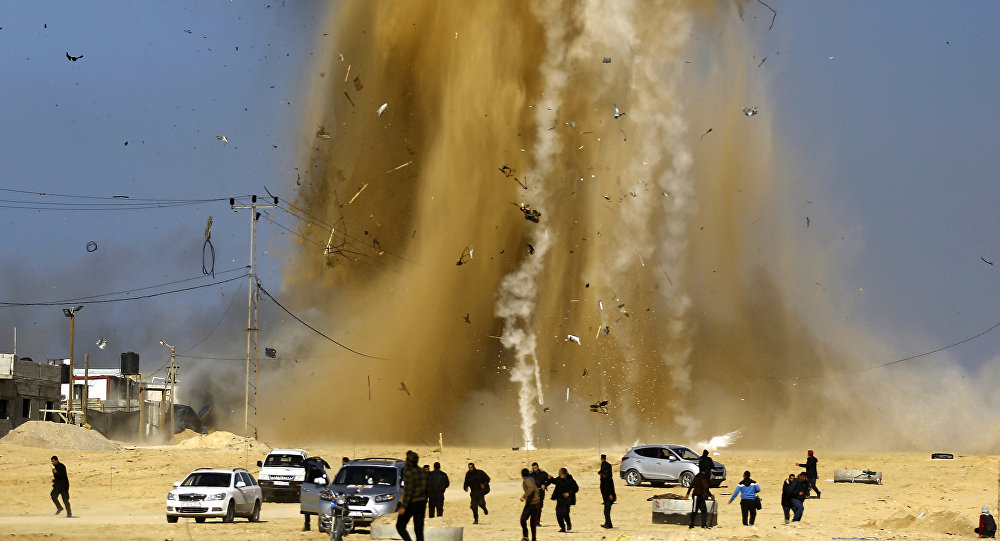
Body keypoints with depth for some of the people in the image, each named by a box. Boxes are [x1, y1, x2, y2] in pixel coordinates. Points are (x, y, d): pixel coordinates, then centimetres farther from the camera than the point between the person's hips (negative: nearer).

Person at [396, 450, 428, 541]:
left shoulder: (409, 473, -18)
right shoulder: (423, 471, 5)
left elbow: (408, 490, -21)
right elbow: (426, 488, 11)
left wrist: (403, 507, -19)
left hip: (410, 503, -7)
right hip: (421, 502, 7)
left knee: (400, 526, 7)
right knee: (419, 529, 9)